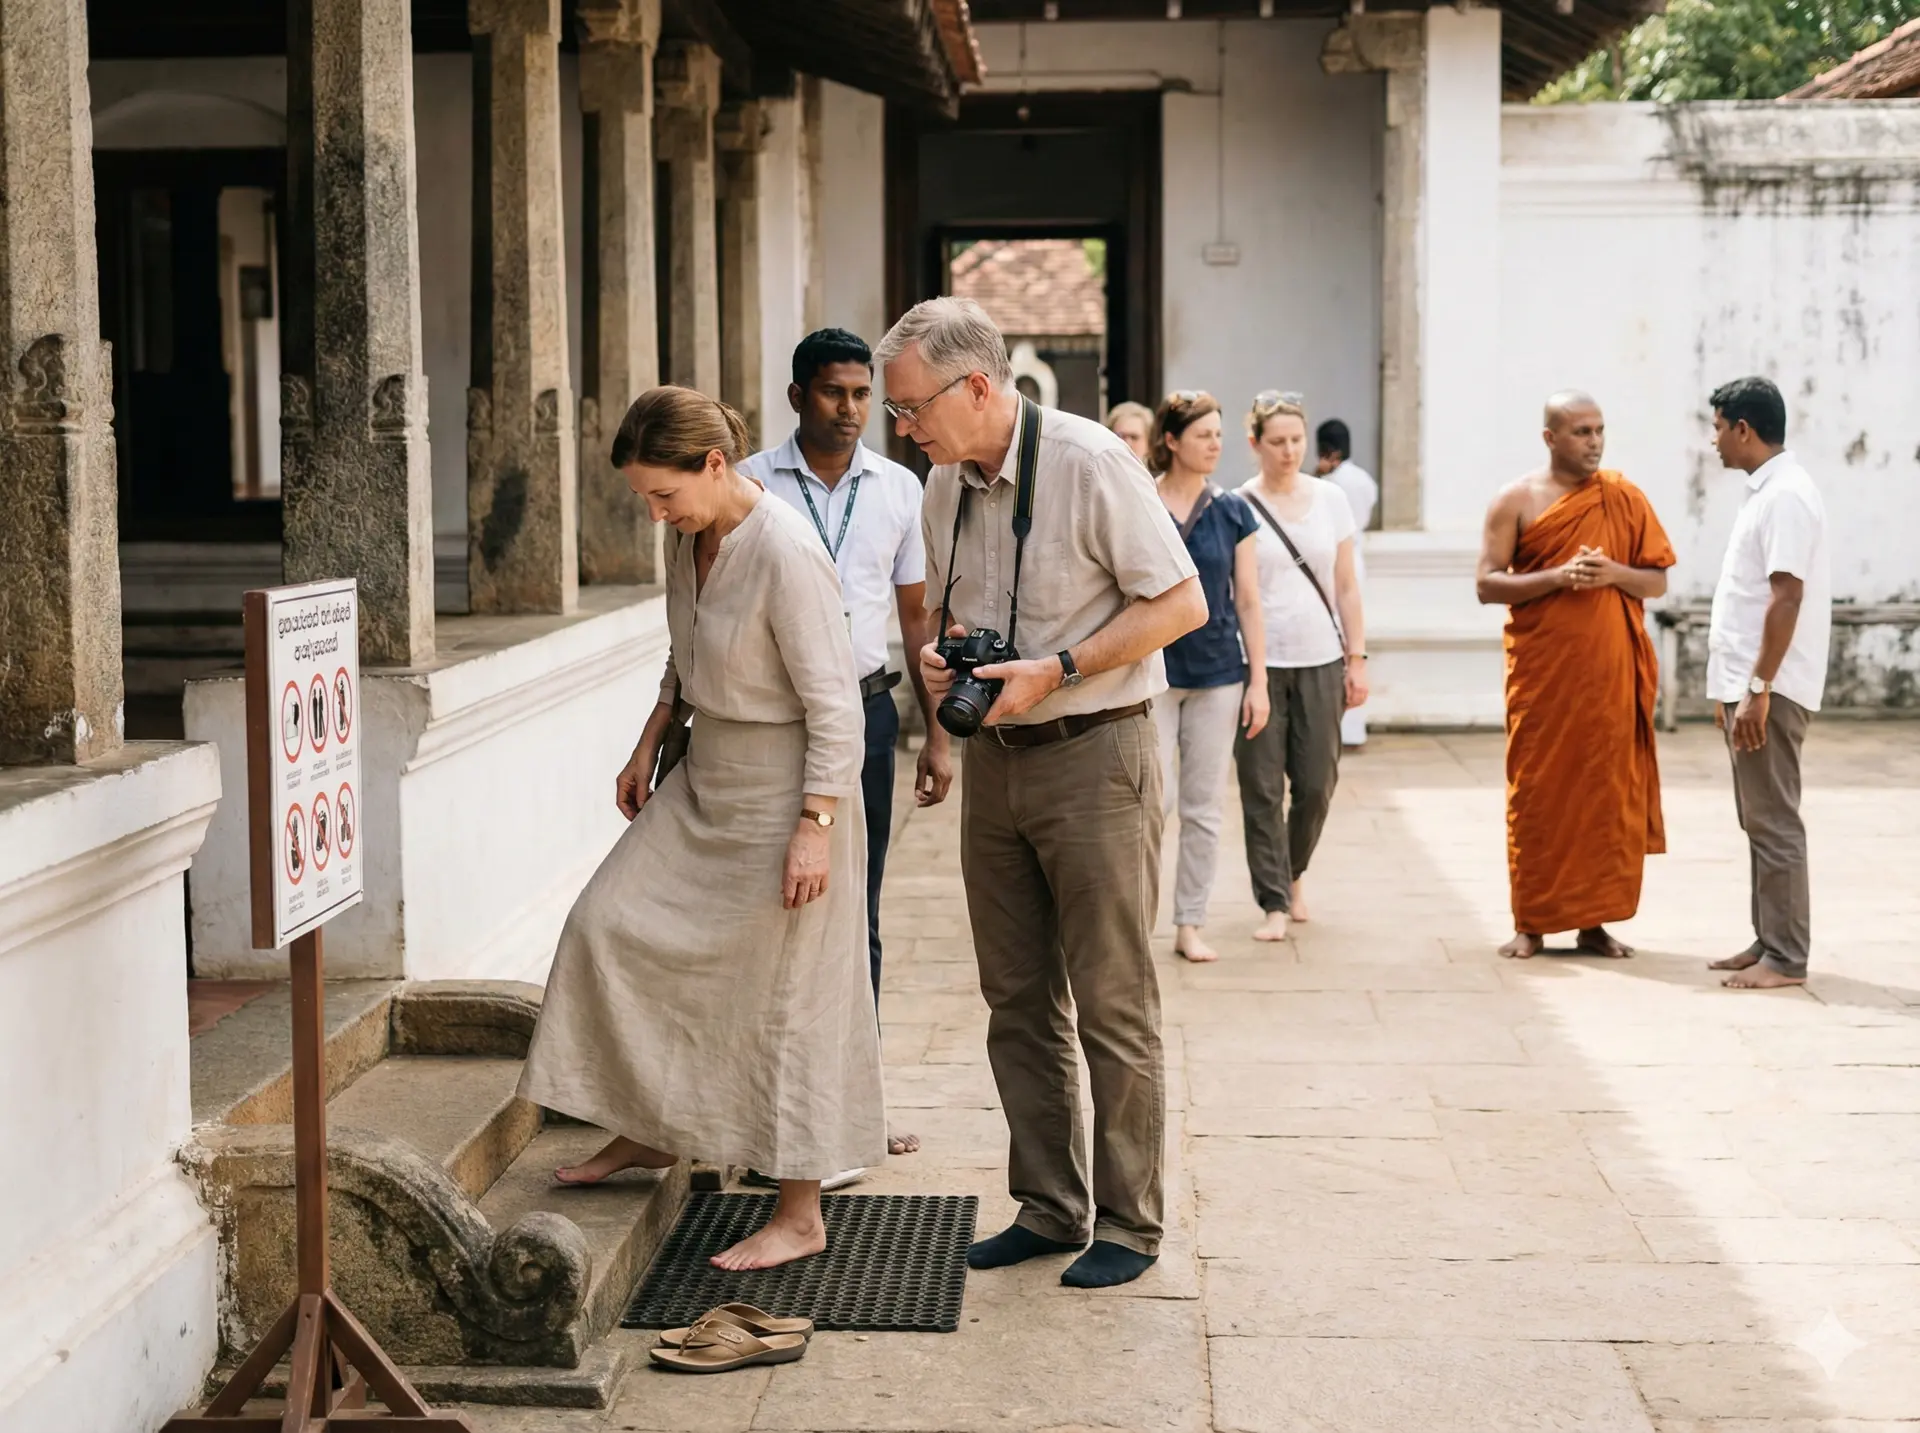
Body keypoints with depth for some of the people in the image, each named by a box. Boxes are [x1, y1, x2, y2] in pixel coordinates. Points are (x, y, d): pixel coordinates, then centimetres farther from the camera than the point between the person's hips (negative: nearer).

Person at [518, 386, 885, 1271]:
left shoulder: (785, 553, -24)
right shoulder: (690, 536, 2)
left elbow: (834, 705, -23)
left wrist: (815, 825, -24)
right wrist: (647, 745, 17)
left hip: (780, 792, -9)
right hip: (705, 781, 9)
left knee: (786, 998, -1)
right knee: (610, 923, 8)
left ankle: (800, 1216, 11)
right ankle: (646, 1131, 24)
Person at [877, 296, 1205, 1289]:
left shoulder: (1089, 463, -14)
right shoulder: (945, 487, 7)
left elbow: (1181, 603, -14)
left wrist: (1053, 671, -20)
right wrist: (938, 660, 0)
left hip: (1093, 759, -7)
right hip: (995, 760, 7)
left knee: (1112, 1006, 0)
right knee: (1018, 1002, 12)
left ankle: (1128, 1225, 11)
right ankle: (1047, 1207, 23)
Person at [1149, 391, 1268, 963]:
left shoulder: (1233, 512, 4)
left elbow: (1248, 601, 7)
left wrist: (1258, 682, 3)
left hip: (1218, 676, 3)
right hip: (1154, 674, -3)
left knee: (1204, 809, 7)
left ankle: (1190, 925, 16)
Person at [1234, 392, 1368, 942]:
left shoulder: (1330, 499, 6)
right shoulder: (1237, 506, -2)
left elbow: (1346, 587, 10)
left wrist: (1357, 657, 5)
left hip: (1320, 661, 2)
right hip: (1258, 663, -2)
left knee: (1317, 783, 4)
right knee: (1262, 790, -2)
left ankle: (1293, 872, 30)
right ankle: (1275, 904, 6)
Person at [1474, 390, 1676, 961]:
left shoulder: (1625, 499, 8)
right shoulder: (1517, 500, 1)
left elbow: (1658, 581, 9)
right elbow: (1487, 584, -3)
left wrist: (1614, 573, -11)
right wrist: (1557, 577, -16)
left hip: (1610, 672, 2)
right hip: (1540, 672, -2)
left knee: (1606, 790, 3)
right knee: (1537, 791, 0)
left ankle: (1594, 921, 11)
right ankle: (1531, 922, 8)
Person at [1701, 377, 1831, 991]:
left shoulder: (1787, 496, -16)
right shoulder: (1763, 492, 16)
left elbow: (1786, 598, -21)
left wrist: (1759, 688, -23)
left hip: (1770, 689, -10)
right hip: (1747, 685, 10)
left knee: (1773, 822, -6)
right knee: (1759, 820, 14)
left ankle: (1786, 956, -2)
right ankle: (1768, 942, 21)